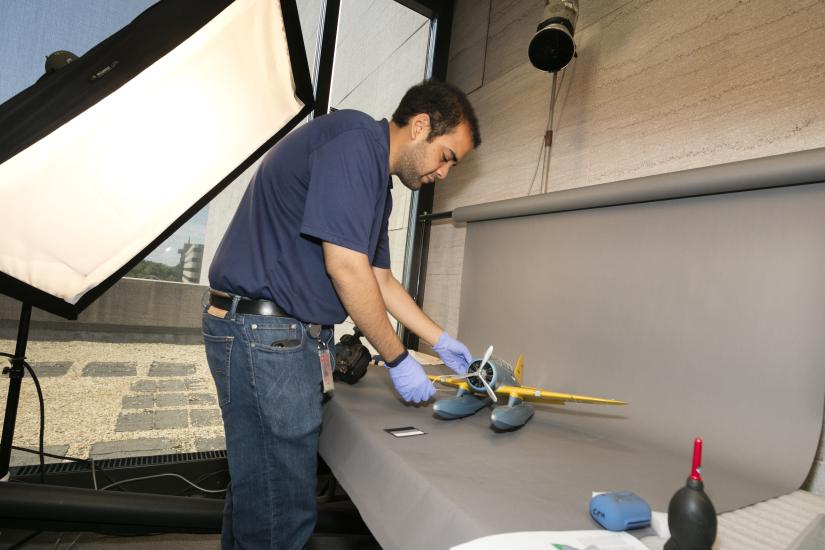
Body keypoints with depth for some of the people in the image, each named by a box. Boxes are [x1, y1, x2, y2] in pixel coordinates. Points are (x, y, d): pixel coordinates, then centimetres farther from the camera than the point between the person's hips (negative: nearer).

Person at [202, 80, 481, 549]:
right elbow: (346, 267, -21)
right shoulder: (353, 139, -13)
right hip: (262, 333, -10)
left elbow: (380, 279, 21)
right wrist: (399, 360, -10)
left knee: (257, 493, 19)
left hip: (294, 336, 10)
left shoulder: (377, 181, 17)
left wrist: (441, 340, 20)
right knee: (282, 512, 1)